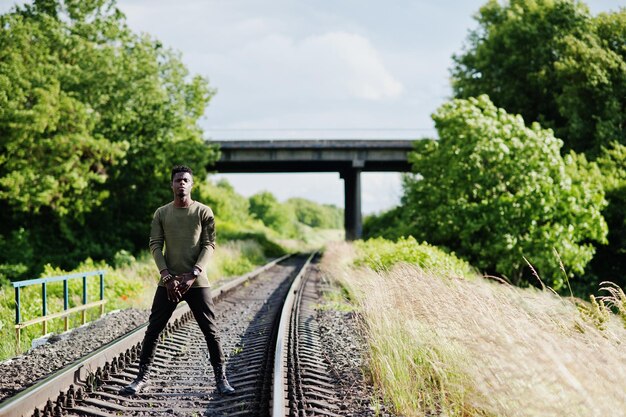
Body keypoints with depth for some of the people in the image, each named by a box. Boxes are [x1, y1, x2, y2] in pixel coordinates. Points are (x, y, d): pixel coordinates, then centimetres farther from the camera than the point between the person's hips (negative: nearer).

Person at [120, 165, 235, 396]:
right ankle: (143, 376, 10)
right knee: (153, 329, 0)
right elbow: (155, 245, 2)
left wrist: (193, 275, -14)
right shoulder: (161, 213, 6)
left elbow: (209, 245, -3)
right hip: (169, 281, 1)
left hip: (197, 281, -1)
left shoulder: (203, 212, 1)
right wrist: (167, 277, -10)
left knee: (211, 331, -2)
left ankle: (221, 377, 7)